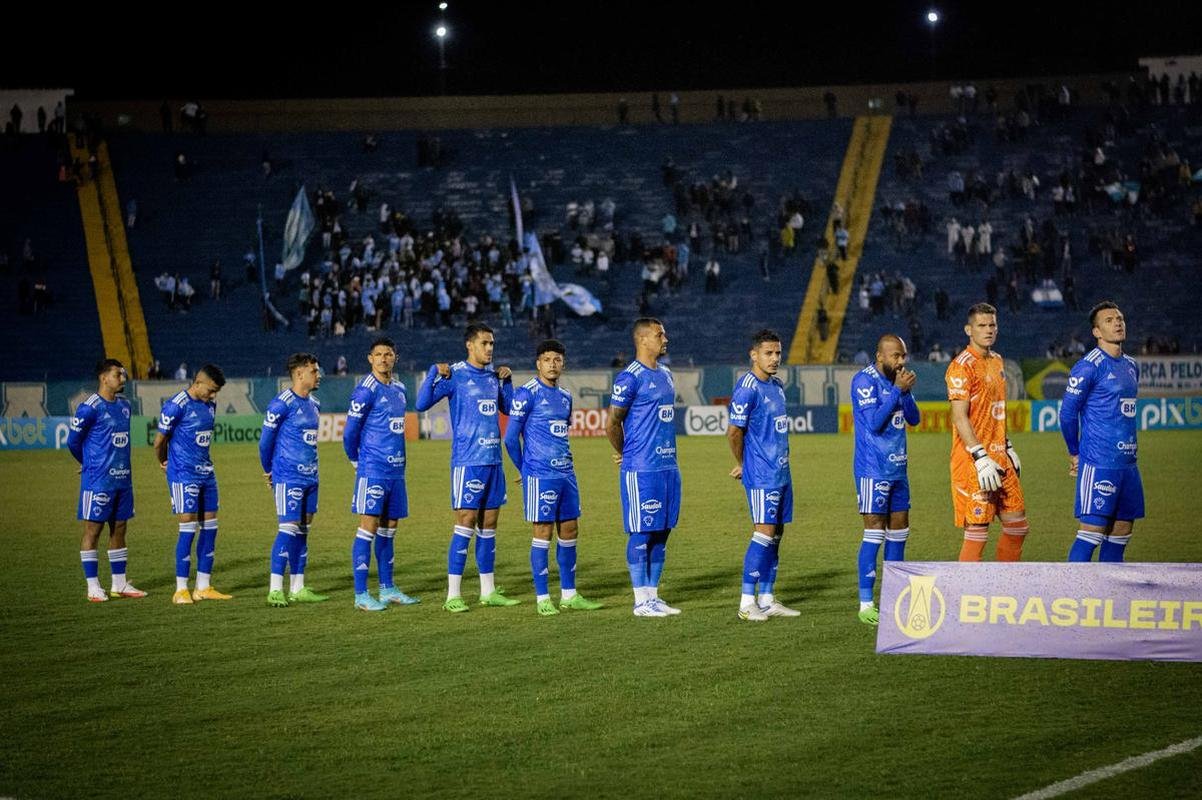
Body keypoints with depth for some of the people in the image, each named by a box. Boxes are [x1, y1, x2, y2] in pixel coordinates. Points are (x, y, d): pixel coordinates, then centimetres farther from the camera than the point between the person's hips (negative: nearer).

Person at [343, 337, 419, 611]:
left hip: (396, 469, 7)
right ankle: (361, 595, -7)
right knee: (369, 526, -8)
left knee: (388, 528, 12)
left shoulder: (399, 388, 12)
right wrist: (357, 461, 5)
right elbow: (350, 432, -7)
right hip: (373, 469, -7)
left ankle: (387, 589, 19)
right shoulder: (366, 390, -11)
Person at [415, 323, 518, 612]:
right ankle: (453, 594, -5)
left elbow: (508, 408, 26)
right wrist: (435, 372, -19)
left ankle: (488, 591, 16)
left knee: (489, 524, 9)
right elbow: (422, 403, -11)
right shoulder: (455, 375, -6)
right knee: (466, 523, -8)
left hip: (494, 460, 6)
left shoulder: (493, 376, 12)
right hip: (467, 461, -6)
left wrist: (507, 380, 13)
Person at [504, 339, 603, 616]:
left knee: (569, 532, 8)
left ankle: (569, 595, 15)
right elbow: (511, 438, -7)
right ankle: (542, 598, 1)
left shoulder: (565, 396, 14)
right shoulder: (527, 393, -8)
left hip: (566, 474, 7)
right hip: (540, 476, -7)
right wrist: (525, 469, 4)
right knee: (543, 533, -4)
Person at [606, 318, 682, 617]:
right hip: (641, 470, -8)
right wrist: (625, 455, 5)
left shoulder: (665, 374, 15)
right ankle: (641, 601, 1)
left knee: (661, 533, 9)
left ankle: (653, 595, 15)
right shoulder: (630, 377, -12)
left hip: (668, 466, 8)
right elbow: (612, 423, -8)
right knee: (641, 534, -3)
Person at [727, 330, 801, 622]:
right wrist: (743, 465, 0)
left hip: (781, 472, 9)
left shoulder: (777, 386, 13)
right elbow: (734, 432, -14)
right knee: (764, 533, -11)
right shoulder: (747, 388, -14)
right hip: (762, 475, -9)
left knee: (776, 534, 9)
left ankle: (767, 600, 14)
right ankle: (746, 603, -8)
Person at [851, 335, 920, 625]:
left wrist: (907, 391, -7)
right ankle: (866, 605, -6)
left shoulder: (897, 379, 11)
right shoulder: (865, 381, -13)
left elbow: (914, 419, 10)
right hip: (873, 469, -8)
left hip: (897, 468, 8)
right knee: (874, 532, -9)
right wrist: (898, 390, -20)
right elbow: (874, 423, -21)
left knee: (899, 530, 10)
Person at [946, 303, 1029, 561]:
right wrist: (981, 459, -23)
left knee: (1017, 524, 11)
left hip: (999, 459, 9)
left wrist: (1008, 448, 23)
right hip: (974, 463, -9)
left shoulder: (996, 361, 15)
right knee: (977, 531, -7)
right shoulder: (962, 366, -12)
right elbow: (960, 418, -18)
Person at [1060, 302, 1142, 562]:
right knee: (1092, 531, -10)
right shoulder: (1088, 367, -10)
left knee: (1120, 534, 8)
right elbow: (1068, 412, -6)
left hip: (1127, 463, 8)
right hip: (1099, 464, -8)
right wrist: (1075, 454, 3)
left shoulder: (1131, 366, 15)